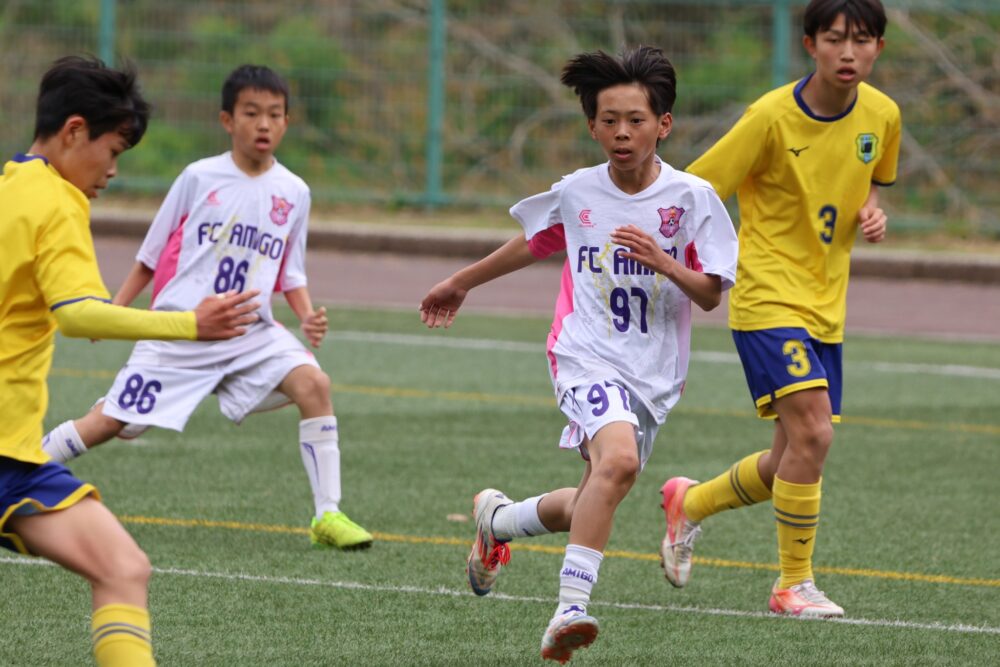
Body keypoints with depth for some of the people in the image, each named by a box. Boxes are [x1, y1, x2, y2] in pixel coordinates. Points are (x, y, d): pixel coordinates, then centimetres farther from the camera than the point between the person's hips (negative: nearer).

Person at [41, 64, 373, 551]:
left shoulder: (293, 193, 5)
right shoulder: (199, 178, -2)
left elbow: (291, 275, 13)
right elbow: (152, 255, 7)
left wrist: (308, 317, -5)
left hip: (251, 334, 2)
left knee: (313, 383, -22)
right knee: (110, 423, -3)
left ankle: (328, 515, -17)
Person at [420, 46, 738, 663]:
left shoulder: (692, 197, -3)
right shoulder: (575, 194, 2)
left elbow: (711, 295, -2)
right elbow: (533, 245, 23)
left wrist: (664, 262, -21)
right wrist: (461, 283, 34)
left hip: (655, 374, 2)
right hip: (587, 356, -2)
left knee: (592, 507, 8)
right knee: (618, 460, -30)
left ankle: (497, 519, 39)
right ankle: (571, 610, -32)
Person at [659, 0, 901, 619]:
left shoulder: (882, 115, 1)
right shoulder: (772, 117, -16)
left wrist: (872, 212, 0)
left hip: (826, 307, 7)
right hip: (769, 297, -6)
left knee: (793, 462, 10)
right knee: (812, 432, -21)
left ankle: (692, 503, 37)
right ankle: (794, 584, -8)